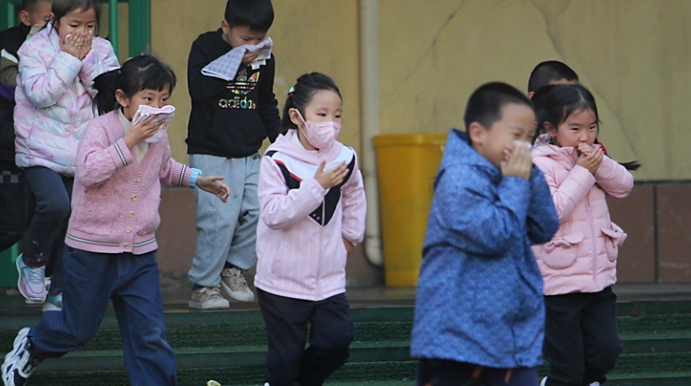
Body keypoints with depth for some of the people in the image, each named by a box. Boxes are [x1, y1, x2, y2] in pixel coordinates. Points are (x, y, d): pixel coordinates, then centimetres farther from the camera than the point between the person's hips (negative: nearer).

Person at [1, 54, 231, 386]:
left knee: (151, 335, 0)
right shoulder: (102, 129, -16)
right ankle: (31, 346, 41)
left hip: (140, 253, 5)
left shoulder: (158, 134, 5)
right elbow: (88, 171, -33)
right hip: (93, 250, -5)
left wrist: (196, 179, 19)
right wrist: (128, 141, -33)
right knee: (78, 329, 12)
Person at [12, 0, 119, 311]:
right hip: (42, 149, -4)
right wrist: (68, 60, -18)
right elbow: (39, 94, -18)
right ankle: (32, 262, 0)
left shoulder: (101, 50, 4)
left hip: (82, 153, 4)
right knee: (55, 204, -27)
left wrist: (87, 60, -15)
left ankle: (58, 294, 22)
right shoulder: (34, 49, -6)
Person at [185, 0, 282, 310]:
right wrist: (236, 62, -19)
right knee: (219, 218, -14)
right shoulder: (205, 47, -5)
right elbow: (198, 89, -20)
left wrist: (278, 136, 12)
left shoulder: (264, 58, 10)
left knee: (259, 211, -4)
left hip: (249, 155, 6)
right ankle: (203, 286, -3)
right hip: (210, 153, -6)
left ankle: (234, 268, 18)